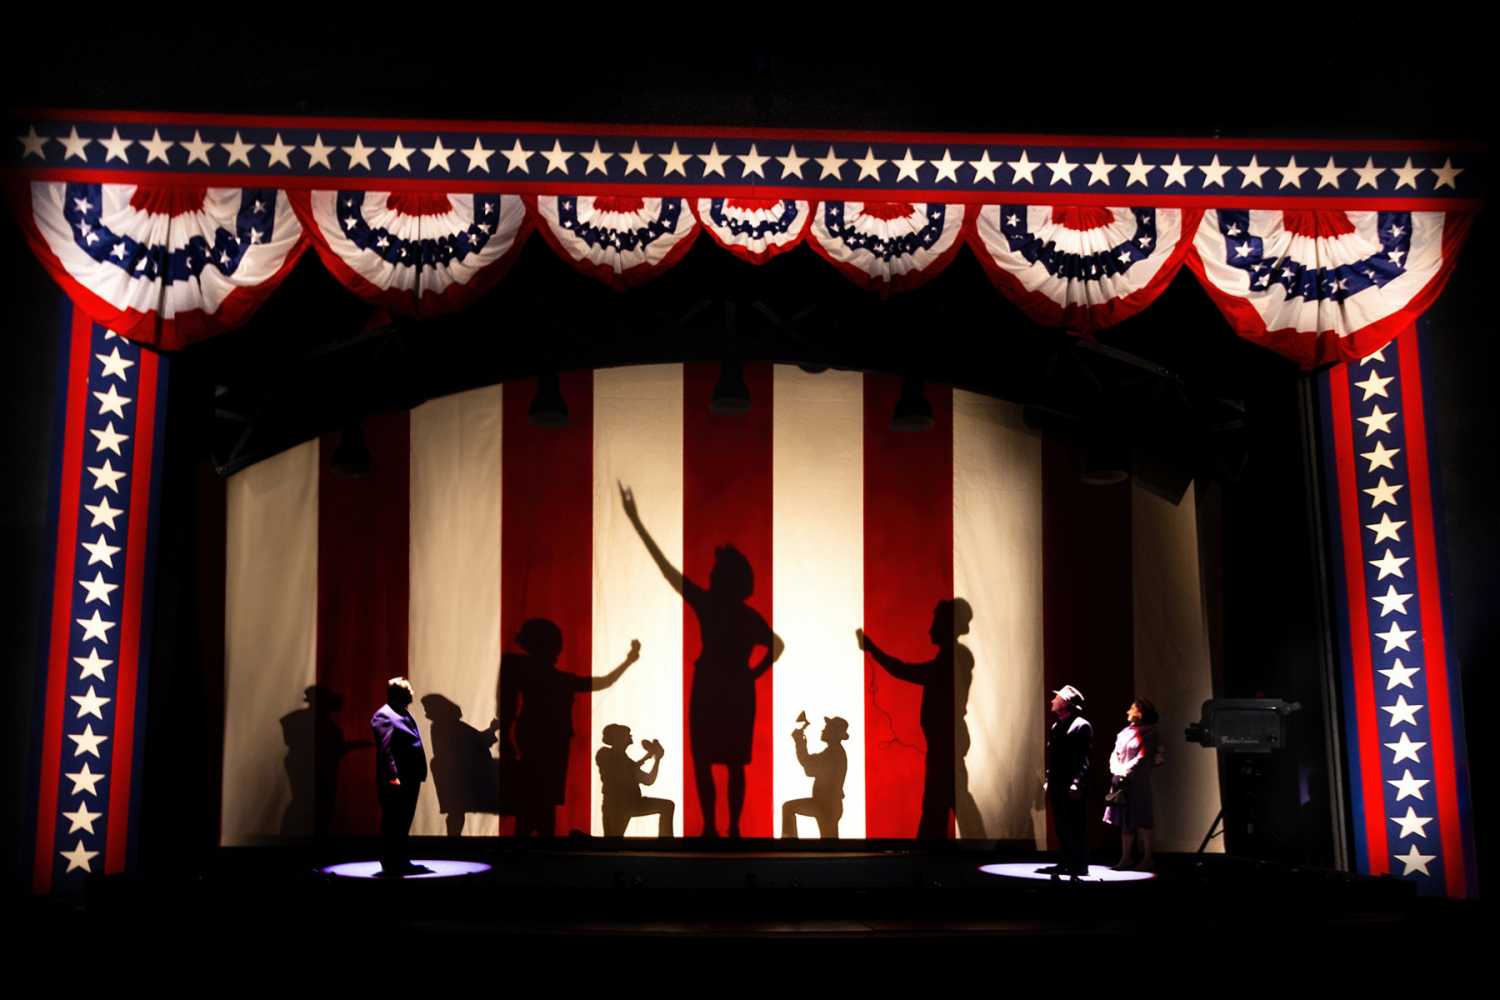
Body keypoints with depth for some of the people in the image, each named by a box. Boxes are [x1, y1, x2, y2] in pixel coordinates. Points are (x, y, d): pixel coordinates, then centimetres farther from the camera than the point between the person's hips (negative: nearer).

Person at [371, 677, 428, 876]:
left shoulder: (403, 714, 18)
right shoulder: (384, 715, -12)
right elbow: (385, 749, -19)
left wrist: (419, 774, 19)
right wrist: (392, 777, -25)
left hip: (410, 780, 10)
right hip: (396, 781, -10)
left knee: (404, 823, 15)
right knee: (393, 823, -3)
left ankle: (401, 861, 22)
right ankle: (390, 863, 2)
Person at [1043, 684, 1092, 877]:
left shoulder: (1081, 725, -9)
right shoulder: (1056, 726, 15)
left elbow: (1084, 759, -15)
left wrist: (1077, 784, -21)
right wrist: (1049, 781, 16)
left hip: (1072, 787, -8)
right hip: (1057, 786, 8)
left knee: (1076, 827, -2)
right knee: (1062, 827, 11)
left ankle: (1080, 865, 4)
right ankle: (1067, 863, 19)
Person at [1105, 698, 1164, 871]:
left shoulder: (1147, 734, -3)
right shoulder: (1124, 732, 16)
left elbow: (1142, 758, -13)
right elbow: (1115, 754, 11)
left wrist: (1125, 772, -15)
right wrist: (1116, 771, -6)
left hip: (1137, 782, -7)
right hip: (1120, 781, 7)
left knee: (1140, 820, -3)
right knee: (1124, 820, 7)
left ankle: (1147, 858, 3)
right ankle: (1126, 857, 10)